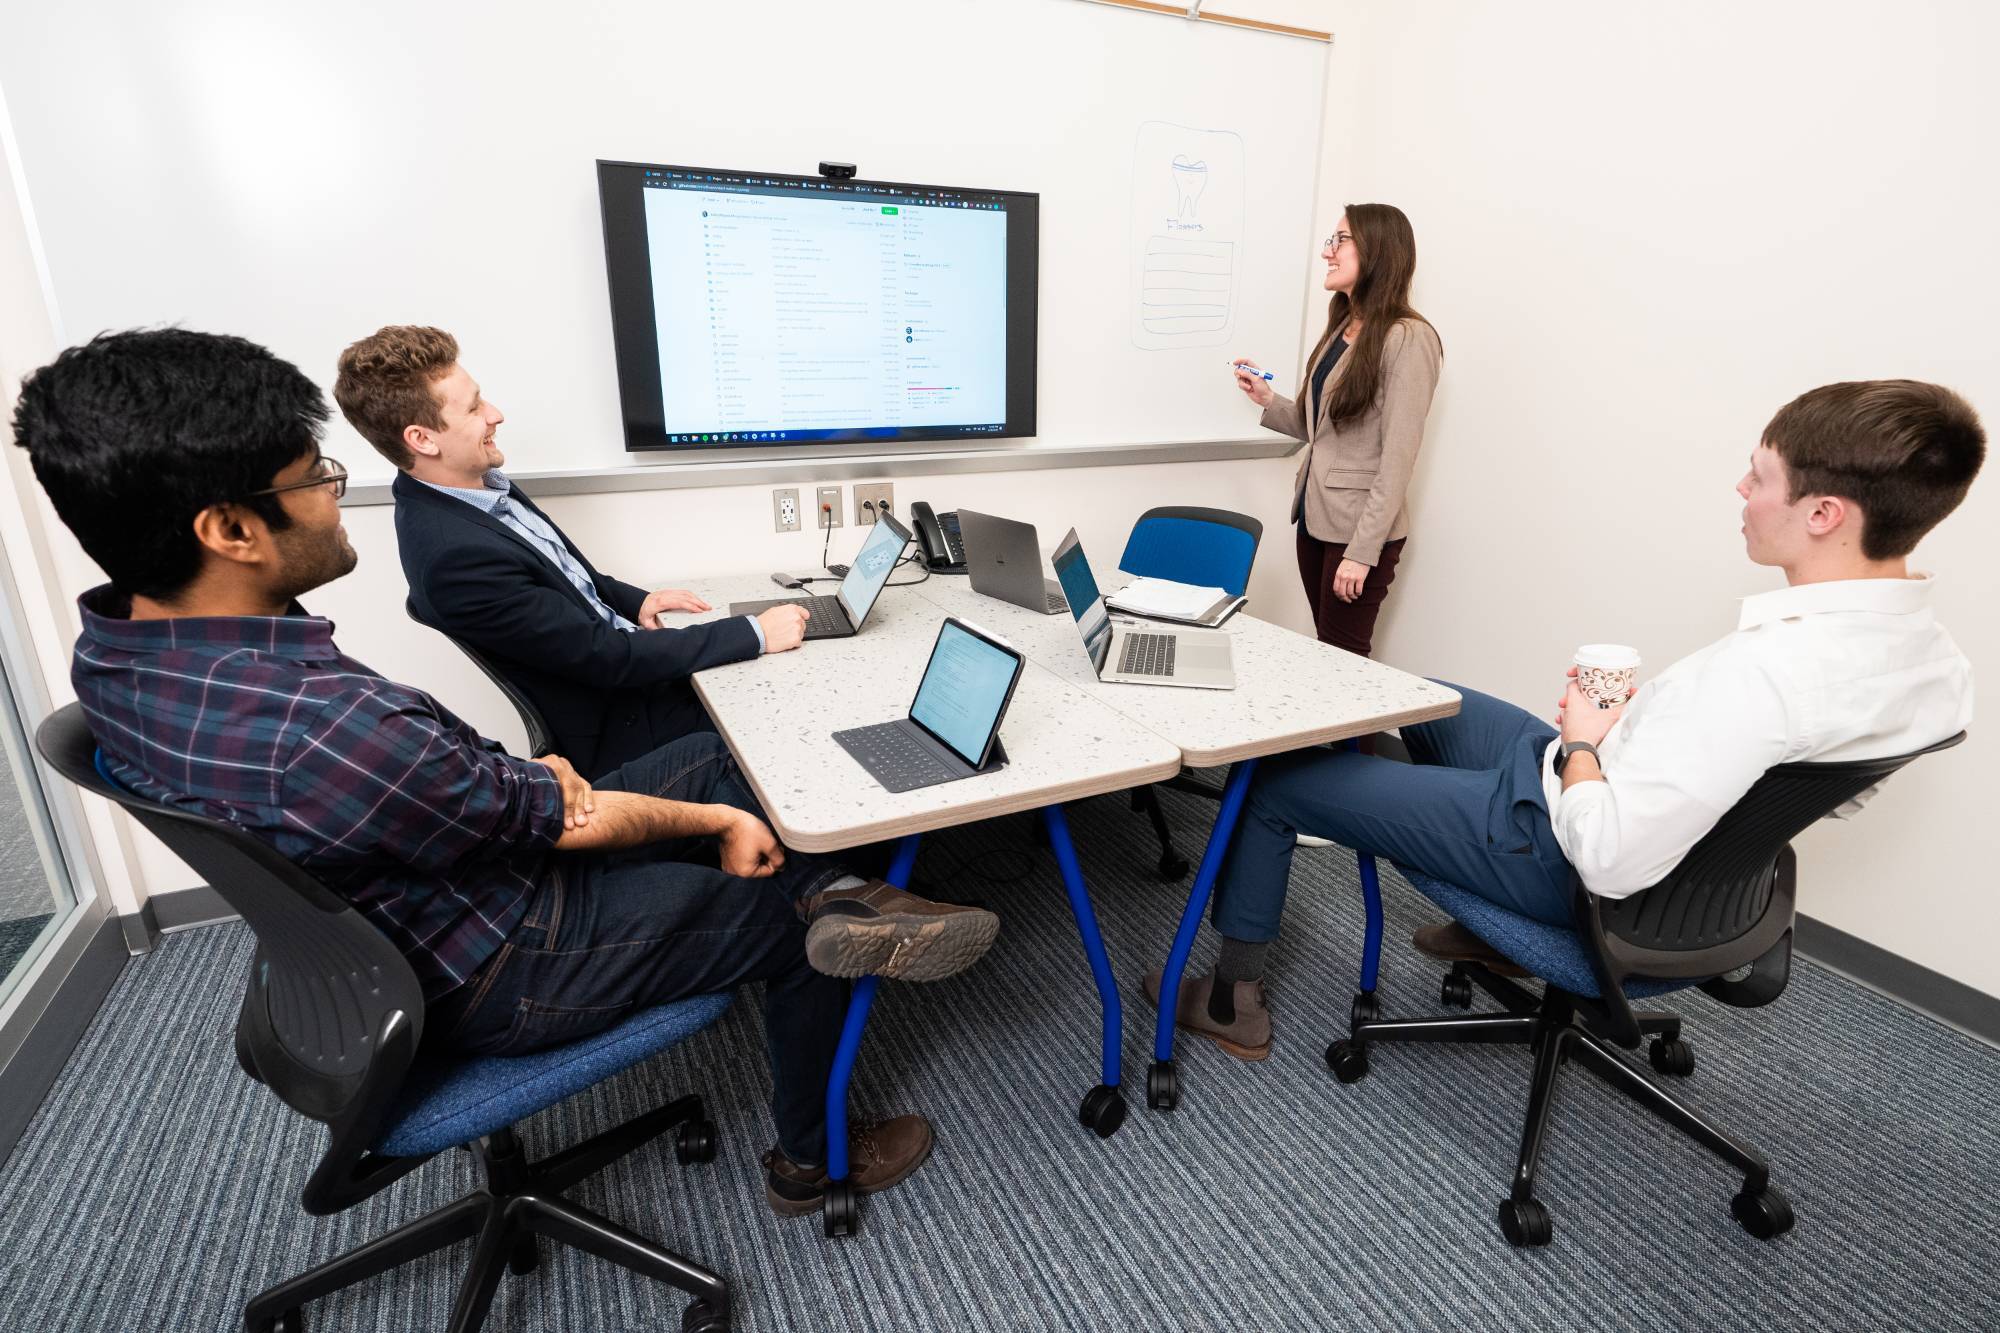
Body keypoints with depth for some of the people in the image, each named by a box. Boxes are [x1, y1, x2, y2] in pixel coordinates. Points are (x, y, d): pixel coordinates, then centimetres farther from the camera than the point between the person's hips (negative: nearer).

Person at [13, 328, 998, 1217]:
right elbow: (564, 820, -23)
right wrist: (715, 820, -6)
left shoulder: (117, 652, -8)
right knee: (795, 910, 9)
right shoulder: (329, 728, -38)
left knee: (721, 756, 12)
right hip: (499, 974, -8)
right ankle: (808, 1162, 29)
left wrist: (520, 780, -9)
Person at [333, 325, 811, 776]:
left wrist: (636, 601, -1)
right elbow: (608, 658, -25)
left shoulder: (471, 485, 0)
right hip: (617, 730, -8)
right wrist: (755, 633, -22)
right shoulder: (454, 554, -28)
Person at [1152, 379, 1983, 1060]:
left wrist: (1581, 740, -16)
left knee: (1270, 778, 1)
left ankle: (1234, 998, 20)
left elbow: (1611, 862, -34)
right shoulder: (1936, 660, -7)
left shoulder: (1765, 668, -35)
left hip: (1553, 846, -9)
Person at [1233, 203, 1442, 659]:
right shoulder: (1340, 328, 12)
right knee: (1324, 650, 14)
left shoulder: (1408, 338, -13)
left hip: (1360, 530, -7)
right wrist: (1268, 400, 4)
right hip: (1315, 518, 7)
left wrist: (1363, 551, -20)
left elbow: (1397, 459, -17)